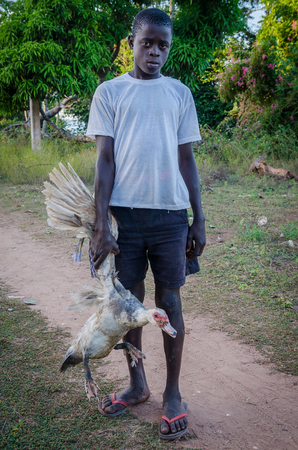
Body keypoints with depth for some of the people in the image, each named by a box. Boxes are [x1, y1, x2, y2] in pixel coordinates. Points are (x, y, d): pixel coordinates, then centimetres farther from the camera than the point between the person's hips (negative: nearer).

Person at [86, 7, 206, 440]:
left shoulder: (180, 93, 11)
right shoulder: (109, 92, 6)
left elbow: (187, 159, 10)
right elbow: (105, 160, 0)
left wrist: (198, 220, 5)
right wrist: (100, 225, -8)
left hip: (170, 213, 0)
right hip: (124, 210, 0)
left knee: (169, 301, 5)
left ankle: (173, 391, 20)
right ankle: (137, 384, 28)